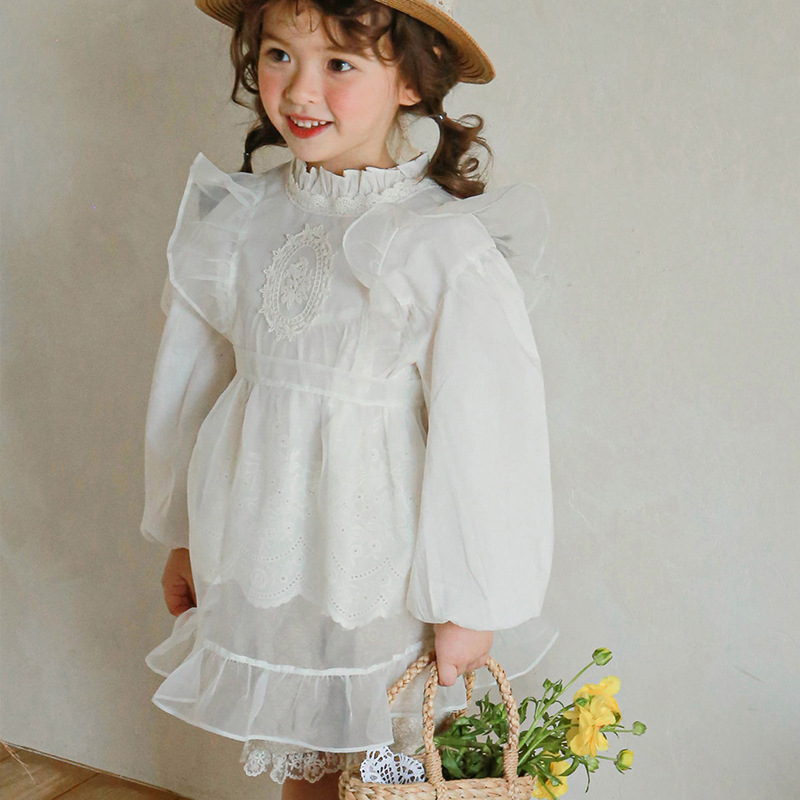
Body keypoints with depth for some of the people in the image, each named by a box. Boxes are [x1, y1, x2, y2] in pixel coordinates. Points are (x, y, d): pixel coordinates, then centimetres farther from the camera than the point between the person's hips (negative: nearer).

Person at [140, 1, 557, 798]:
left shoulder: (447, 245, -18)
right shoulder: (236, 217, -1)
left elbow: (484, 430, -15)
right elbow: (193, 375, 9)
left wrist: (471, 607, -10)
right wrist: (183, 535, 15)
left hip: (386, 572, -4)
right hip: (259, 552, 4)